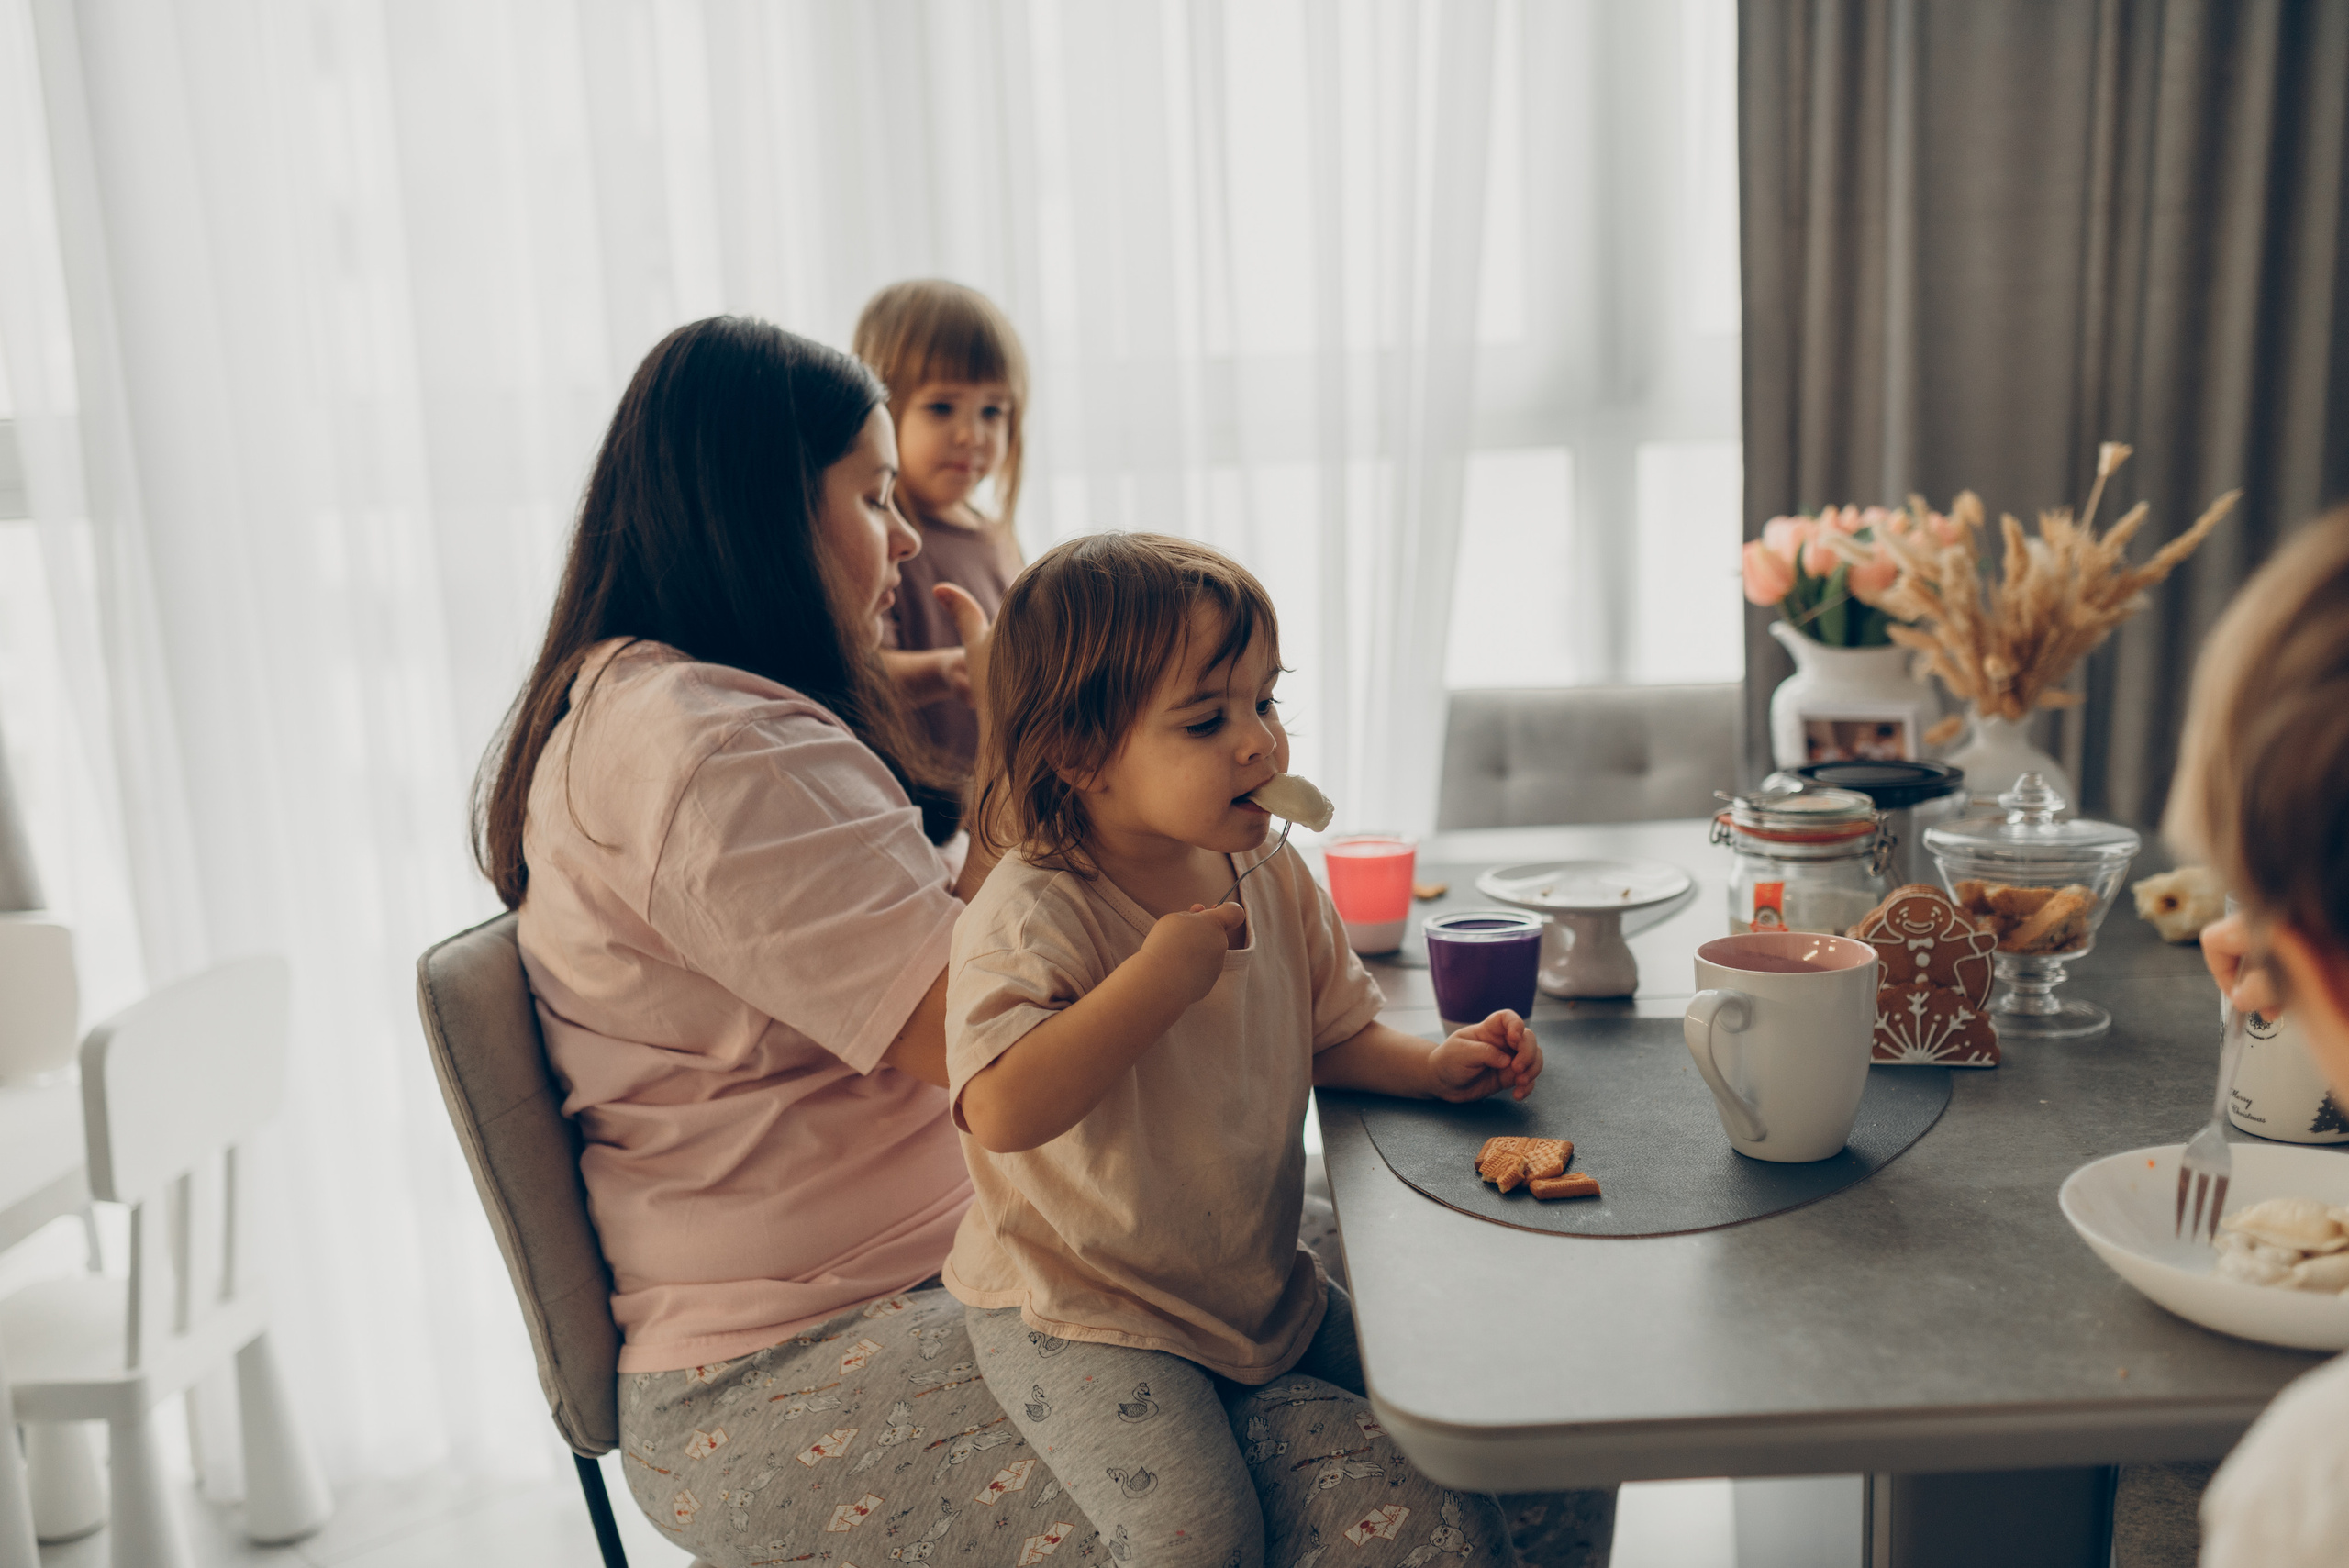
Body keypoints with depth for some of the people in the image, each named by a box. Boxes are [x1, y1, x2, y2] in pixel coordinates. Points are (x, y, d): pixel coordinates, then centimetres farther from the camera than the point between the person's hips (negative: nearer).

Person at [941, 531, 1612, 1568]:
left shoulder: (1273, 877, 0)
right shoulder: (1030, 918, -22)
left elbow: (1330, 1034, 12)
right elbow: (1004, 1111, -36)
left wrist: (1433, 1064, -6)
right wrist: (1157, 976, -34)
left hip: (1260, 1283, 6)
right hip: (1079, 1314, -6)